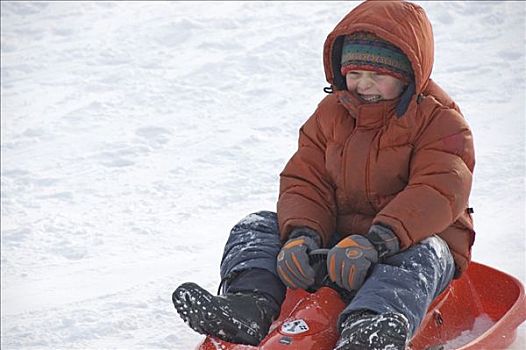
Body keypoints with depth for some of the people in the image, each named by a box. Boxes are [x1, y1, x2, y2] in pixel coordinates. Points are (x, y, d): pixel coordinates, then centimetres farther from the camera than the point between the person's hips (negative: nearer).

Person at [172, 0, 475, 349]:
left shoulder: (440, 121, -8)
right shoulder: (331, 113, 9)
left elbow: (440, 192, -25)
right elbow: (305, 183, 2)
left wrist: (376, 242, -40)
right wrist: (302, 235, -23)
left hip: (414, 239, -5)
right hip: (336, 239, 5)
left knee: (420, 255, -40)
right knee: (256, 228, -9)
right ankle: (251, 301, -40)